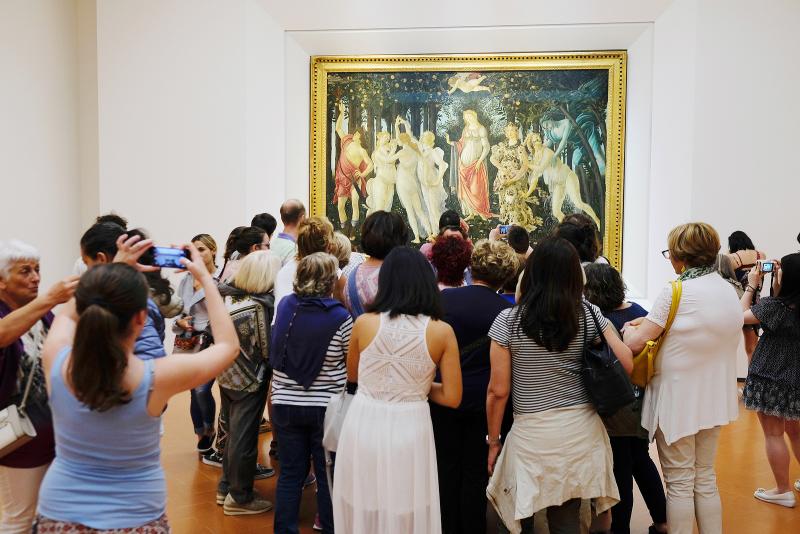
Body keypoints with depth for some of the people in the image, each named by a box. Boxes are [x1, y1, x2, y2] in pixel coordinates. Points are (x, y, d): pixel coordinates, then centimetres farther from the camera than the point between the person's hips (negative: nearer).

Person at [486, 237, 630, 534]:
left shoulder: (508, 320, -8)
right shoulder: (589, 314, -2)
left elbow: (498, 391, -7)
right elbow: (626, 364, -1)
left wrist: (493, 442, 5)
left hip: (533, 434, -3)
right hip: (582, 428, 3)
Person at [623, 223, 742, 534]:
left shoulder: (675, 292, -18)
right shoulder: (727, 290, 4)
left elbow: (635, 343, -18)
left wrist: (632, 329, 4)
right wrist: (654, 324, 8)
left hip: (678, 400, -7)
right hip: (714, 400, 7)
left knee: (679, 483, 5)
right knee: (705, 479, 18)